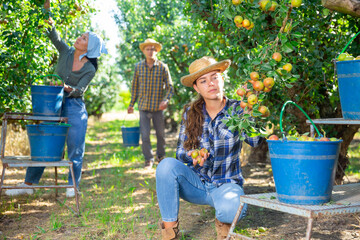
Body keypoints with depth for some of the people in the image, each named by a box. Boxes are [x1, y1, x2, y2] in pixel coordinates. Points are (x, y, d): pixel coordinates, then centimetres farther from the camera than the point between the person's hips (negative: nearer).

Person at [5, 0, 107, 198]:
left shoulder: (90, 69, -7)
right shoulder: (66, 52, 2)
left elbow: (79, 90, -12)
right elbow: (53, 35, -2)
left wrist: (69, 89, -35)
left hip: (75, 108, -3)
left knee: (75, 148, -2)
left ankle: (73, 186, 12)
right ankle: (29, 184, 11)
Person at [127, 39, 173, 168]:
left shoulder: (163, 67, -2)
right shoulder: (138, 66, 3)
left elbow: (169, 86, 0)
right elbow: (135, 86, 12)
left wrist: (166, 100, -18)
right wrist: (131, 104, 13)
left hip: (158, 107, 0)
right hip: (143, 106, 1)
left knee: (160, 134, 11)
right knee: (145, 135, -3)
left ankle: (161, 155, 32)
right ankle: (148, 159, 12)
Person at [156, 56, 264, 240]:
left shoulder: (237, 109, -7)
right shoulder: (190, 113, -1)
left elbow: (254, 141, -24)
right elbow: (180, 150, 2)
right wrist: (192, 156, -21)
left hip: (226, 183, -2)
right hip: (195, 183, 2)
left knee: (231, 210, -37)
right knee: (167, 165, -28)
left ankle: (223, 220, 4)